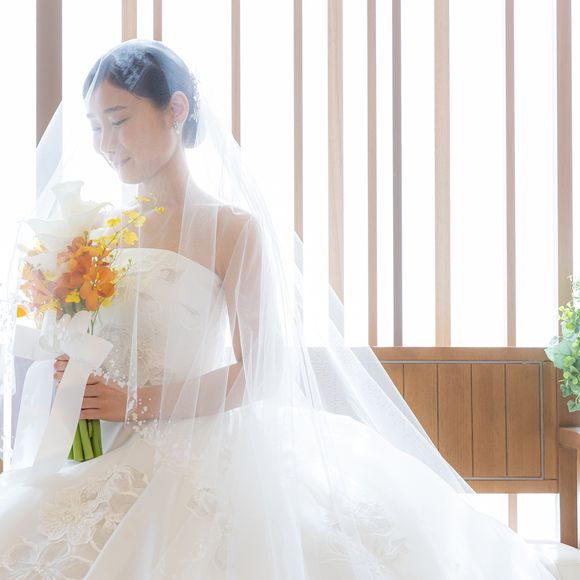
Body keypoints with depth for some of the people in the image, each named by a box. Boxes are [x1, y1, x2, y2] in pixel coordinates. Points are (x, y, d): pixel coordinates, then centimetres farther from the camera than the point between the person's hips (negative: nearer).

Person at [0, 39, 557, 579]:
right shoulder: (94, 226, 12)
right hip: (98, 458, 5)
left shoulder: (233, 228, -4)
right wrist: (62, 373, -3)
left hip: (193, 454, -5)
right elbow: (57, 341, 21)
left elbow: (259, 371, -9)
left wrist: (138, 404, -14)